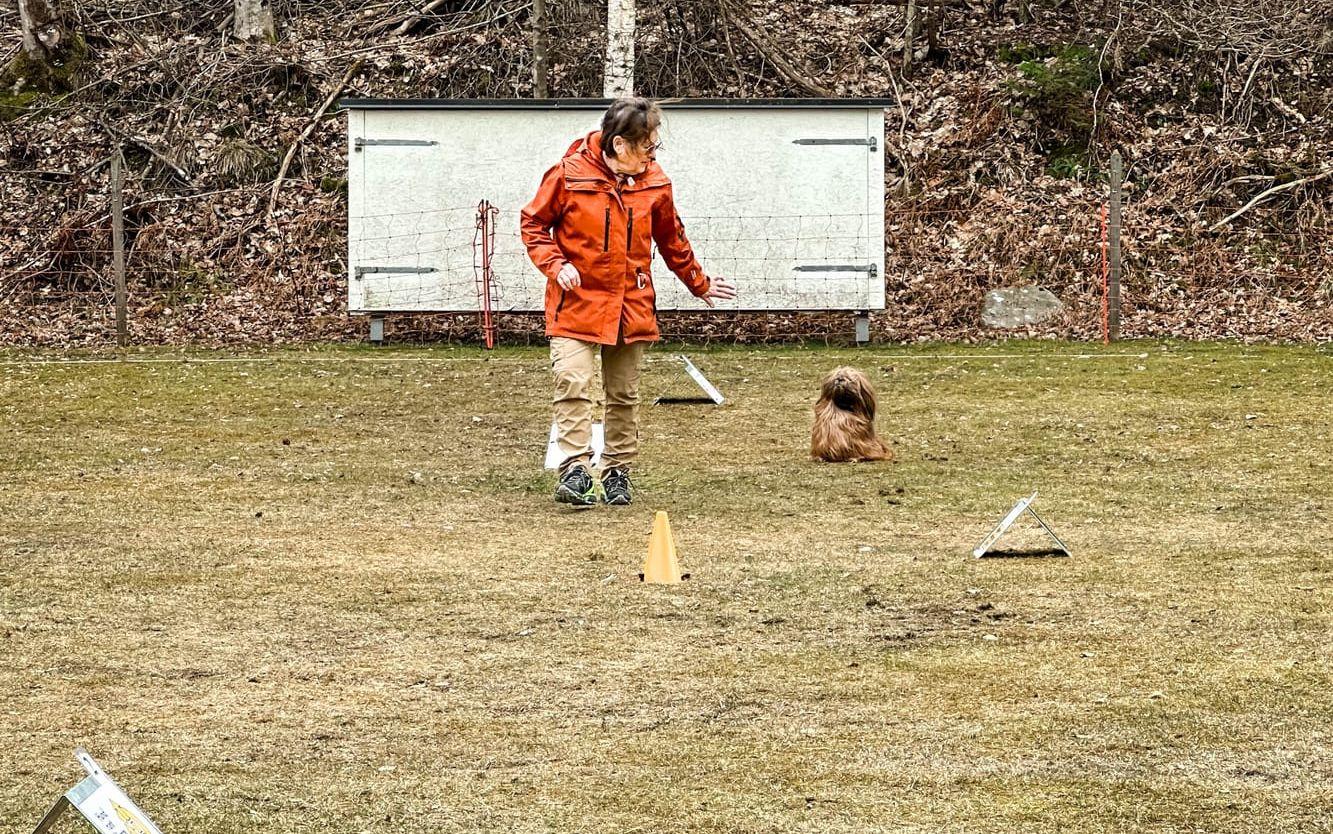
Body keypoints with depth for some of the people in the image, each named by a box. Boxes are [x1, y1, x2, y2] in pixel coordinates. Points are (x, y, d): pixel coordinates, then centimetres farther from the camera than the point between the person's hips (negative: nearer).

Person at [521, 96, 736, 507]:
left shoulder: (654, 183, 3)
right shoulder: (570, 174, -9)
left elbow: (671, 240, 19)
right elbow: (534, 223, 1)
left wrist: (700, 284, 27)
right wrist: (555, 264, -13)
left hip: (631, 306, 4)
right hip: (577, 301, -4)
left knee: (624, 395, 9)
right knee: (572, 384, -16)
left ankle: (618, 471, 19)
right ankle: (574, 469, -18)